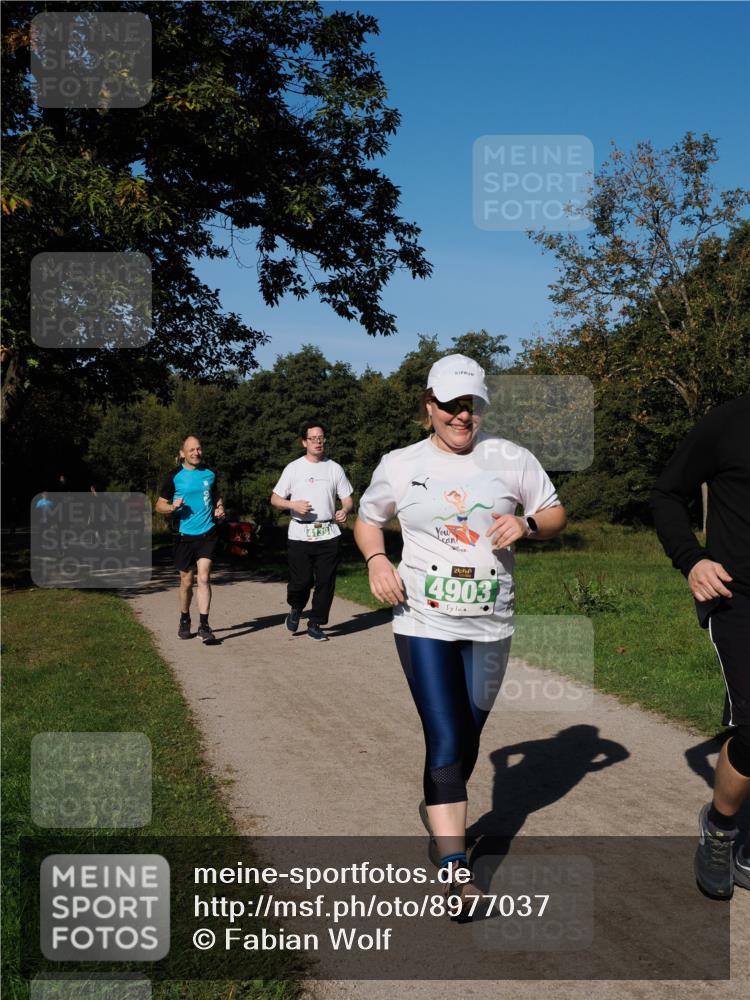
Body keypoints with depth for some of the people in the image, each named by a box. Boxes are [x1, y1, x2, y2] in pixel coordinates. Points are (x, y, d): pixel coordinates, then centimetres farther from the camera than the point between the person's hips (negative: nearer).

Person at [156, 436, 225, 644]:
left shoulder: (210, 474, 6)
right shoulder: (174, 477, -2)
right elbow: (159, 505, 3)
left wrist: (219, 509, 4)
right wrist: (173, 507, -17)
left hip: (207, 533, 1)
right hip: (184, 536, 0)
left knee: (203, 577, -12)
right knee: (186, 582, 9)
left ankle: (204, 625, -9)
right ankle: (185, 621, 30)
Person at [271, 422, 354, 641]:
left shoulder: (334, 468, 10)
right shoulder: (294, 468, 5)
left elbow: (348, 499, 11)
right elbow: (275, 499, 6)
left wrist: (344, 511, -11)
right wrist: (294, 505, -13)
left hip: (328, 534, 2)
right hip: (300, 535, -2)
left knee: (326, 582, 1)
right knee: (301, 580, -2)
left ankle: (315, 625, 16)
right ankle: (295, 609, 30)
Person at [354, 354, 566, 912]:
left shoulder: (510, 459, -1)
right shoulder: (400, 465, 0)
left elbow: (556, 515, 7)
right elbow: (368, 519, 14)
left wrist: (527, 524, -15)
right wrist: (377, 560, -6)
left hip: (490, 625, 2)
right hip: (424, 621, -2)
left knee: (468, 737, 17)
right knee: (446, 742, -9)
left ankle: (440, 812, 45)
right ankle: (454, 868, -1)